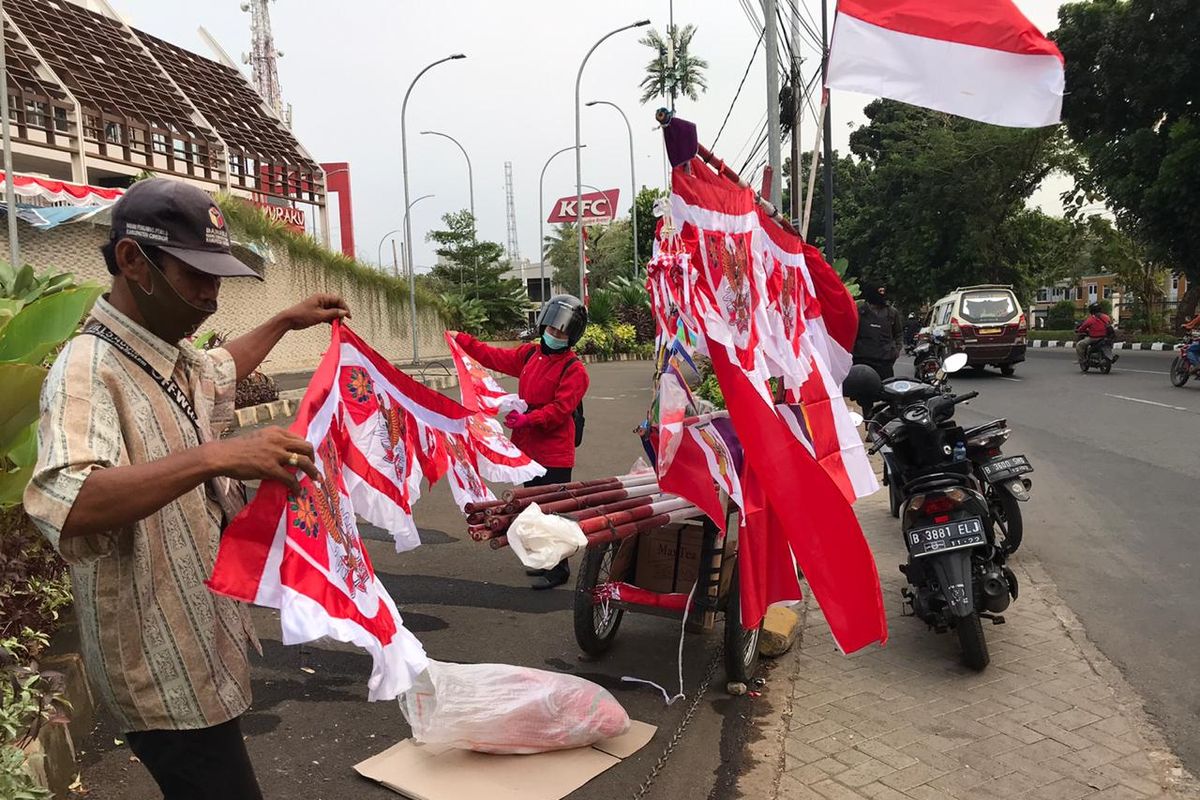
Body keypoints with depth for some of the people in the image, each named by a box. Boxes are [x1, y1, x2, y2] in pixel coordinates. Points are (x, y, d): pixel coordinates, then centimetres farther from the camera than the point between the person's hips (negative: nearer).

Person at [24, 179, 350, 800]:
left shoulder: (176, 358, 6)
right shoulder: (87, 371, -23)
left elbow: (221, 370, 32)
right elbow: (61, 505, -40)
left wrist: (287, 322, 33)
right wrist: (213, 457, -48)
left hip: (203, 644, 9)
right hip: (164, 671, -9)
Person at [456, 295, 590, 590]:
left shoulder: (574, 369, -13)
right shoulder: (530, 353, 10)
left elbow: (560, 408, -21)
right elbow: (495, 357, 21)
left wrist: (527, 420, -31)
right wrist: (462, 341, 23)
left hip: (554, 454, -8)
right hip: (527, 448, 8)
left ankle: (558, 569, 11)